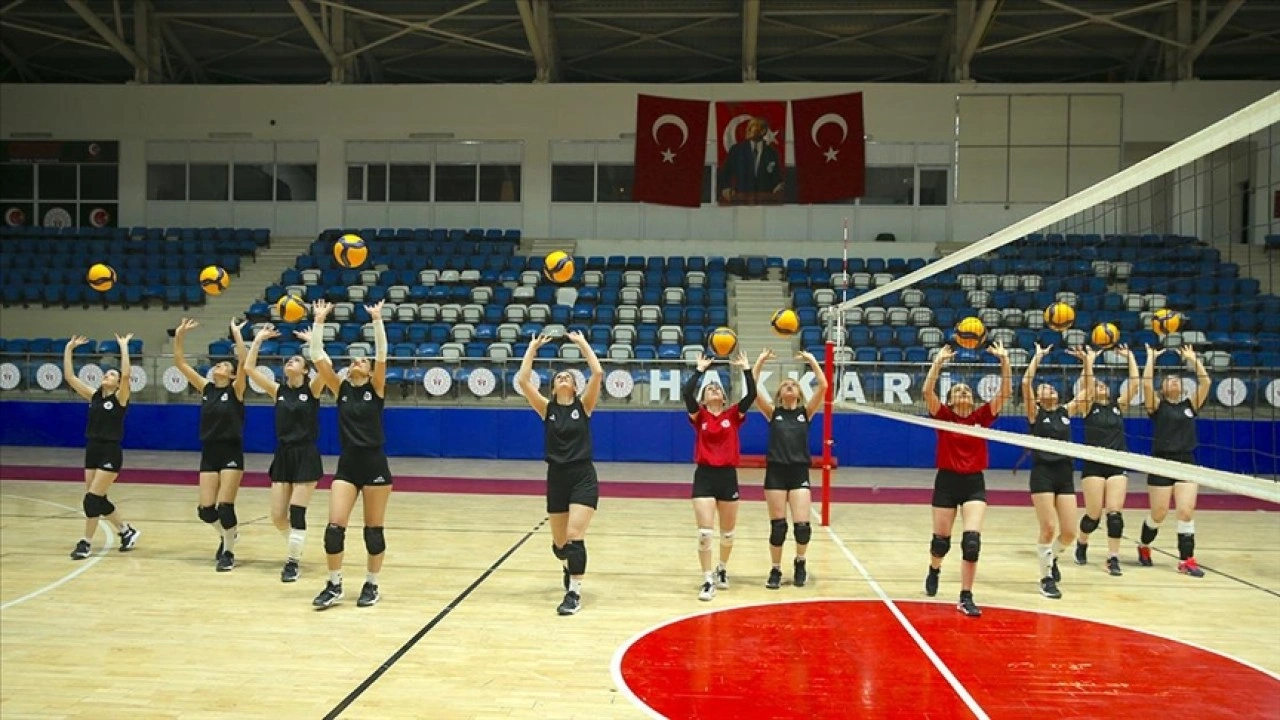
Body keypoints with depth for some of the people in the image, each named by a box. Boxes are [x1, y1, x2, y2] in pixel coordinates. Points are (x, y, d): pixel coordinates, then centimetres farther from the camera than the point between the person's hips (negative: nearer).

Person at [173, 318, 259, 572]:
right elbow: (180, 363, 5)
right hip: (209, 453, 5)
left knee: (224, 506, -7)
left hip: (231, 453, -5)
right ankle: (228, 533, 30)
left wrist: (236, 334, -21)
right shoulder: (206, 388, 9)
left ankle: (229, 553, 10)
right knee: (205, 509, 1)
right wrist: (179, 335, -4)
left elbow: (244, 363, -21)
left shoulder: (235, 390, -4)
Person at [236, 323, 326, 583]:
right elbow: (248, 368, -1)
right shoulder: (278, 391, 6)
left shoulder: (312, 389, -3)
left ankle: (292, 562, 6)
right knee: (277, 516, 5)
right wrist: (259, 338, -1)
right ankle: (296, 546, 32)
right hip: (282, 456, 4)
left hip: (306, 456, -4)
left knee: (296, 512, -6)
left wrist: (312, 340, -15)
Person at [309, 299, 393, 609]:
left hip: (374, 465, -2)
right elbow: (318, 357, 0)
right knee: (334, 527, -5)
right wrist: (319, 322, -5)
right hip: (346, 466, 3)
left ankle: (371, 586, 17)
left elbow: (382, 354, -12)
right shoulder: (341, 389, 8)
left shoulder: (376, 389, 1)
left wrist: (377, 320, -17)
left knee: (374, 530, 4)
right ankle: (333, 586, 9)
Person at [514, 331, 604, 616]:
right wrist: (533, 348, -4)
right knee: (559, 544, 11)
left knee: (574, 536, -17)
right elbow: (522, 381, -7)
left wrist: (582, 343, -6)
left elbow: (598, 373, -12)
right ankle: (569, 568, 45)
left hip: (583, 477, -2)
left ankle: (574, 593, -5)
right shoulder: (547, 409, 4)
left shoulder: (583, 405, 1)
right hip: (557, 479, 3)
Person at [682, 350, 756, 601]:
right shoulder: (699, 416, 2)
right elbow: (686, 393, -15)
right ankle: (708, 580, 2)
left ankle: (722, 569, 39)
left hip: (728, 476, 2)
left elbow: (752, 395, -8)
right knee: (705, 532, -10)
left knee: (727, 532, 15)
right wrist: (699, 370, -10)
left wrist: (746, 369, -8)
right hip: (704, 476, -2)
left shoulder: (733, 415, 5)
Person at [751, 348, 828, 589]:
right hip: (775, 472, 0)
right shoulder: (773, 413, 7)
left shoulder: (806, 412, 8)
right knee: (777, 526, 3)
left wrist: (811, 360, -3)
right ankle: (775, 570, 20)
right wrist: (761, 360, -4)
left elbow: (823, 386, -4)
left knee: (802, 525, -8)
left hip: (799, 473, 0)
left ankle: (799, 562, 20)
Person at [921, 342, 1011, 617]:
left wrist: (1004, 360, -15)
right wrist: (938, 361, -24)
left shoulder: (982, 416, 4)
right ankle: (934, 571, 44)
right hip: (947, 482, -1)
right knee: (942, 539, 10)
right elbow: (927, 391, -16)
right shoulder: (943, 416, -1)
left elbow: (1004, 393, -5)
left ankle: (966, 598, -3)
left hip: (974, 483, 1)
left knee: (972, 540, -12)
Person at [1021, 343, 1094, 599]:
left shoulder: (1066, 411, 14)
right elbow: (1026, 383, -11)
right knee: (1048, 528, -8)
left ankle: (1052, 558, 32)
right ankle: (1047, 578, 9)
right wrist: (1037, 357, -7)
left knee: (1069, 532, 0)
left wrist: (1088, 362, 6)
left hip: (1065, 475, 4)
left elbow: (1087, 390, 11)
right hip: (1042, 474, -4)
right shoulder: (1035, 412, 2)